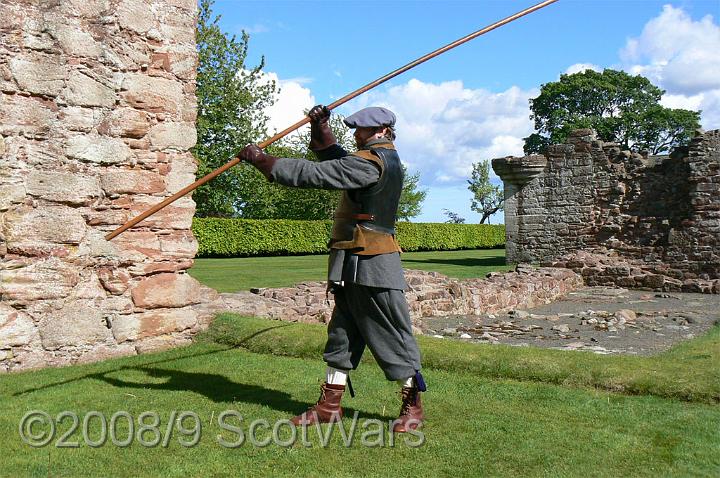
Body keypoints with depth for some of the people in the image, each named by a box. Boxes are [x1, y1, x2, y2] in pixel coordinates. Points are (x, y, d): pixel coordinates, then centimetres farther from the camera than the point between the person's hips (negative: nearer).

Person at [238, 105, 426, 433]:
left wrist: (262, 160, -13)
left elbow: (315, 174, -19)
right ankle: (330, 405, 21)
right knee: (341, 334, 13)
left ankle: (412, 406, 14)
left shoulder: (371, 162, -16)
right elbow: (338, 161, 28)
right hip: (353, 268, 10)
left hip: (372, 268, -10)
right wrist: (321, 128, 16)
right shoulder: (385, 160, 16)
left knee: (392, 337, 1)